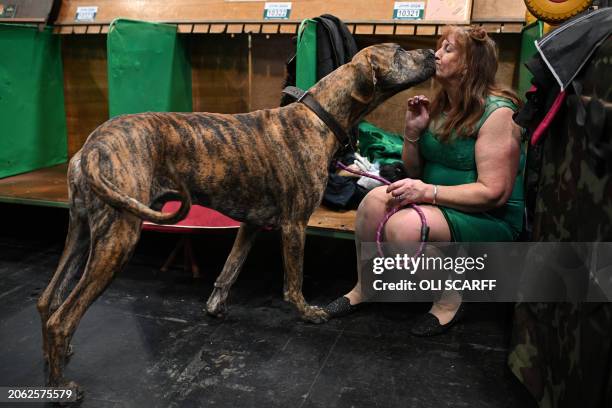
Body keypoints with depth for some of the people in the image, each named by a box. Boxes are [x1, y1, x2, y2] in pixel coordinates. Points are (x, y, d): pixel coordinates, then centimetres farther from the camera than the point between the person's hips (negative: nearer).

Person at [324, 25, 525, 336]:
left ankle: (449, 299, -6)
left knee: (404, 225, -32)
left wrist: (428, 192, -27)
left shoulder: (497, 113, -16)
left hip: (491, 218, -6)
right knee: (376, 200, -20)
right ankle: (363, 287, -1)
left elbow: (493, 193, -21)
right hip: (439, 204, 7)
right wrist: (413, 131, -6)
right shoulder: (439, 106, 7)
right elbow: (415, 173, 10)